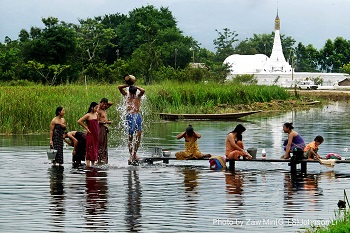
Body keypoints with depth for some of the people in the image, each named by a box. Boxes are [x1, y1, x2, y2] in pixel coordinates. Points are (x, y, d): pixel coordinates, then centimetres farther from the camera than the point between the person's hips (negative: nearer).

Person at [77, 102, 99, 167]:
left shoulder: (96, 114, 11)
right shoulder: (88, 115, -9)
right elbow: (79, 121, -16)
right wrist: (86, 128, -11)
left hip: (96, 135, 7)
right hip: (90, 135, -7)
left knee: (95, 150, 9)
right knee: (89, 150, -9)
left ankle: (93, 165, 15)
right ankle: (88, 165, -10)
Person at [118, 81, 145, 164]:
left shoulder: (138, 96, 10)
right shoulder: (126, 95, 10)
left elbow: (143, 91, -10)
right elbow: (119, 87, 1)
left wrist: (135, 87, 0)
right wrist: (128, 85, 3)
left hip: (138, 116, 1)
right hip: (130, 116, -1)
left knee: (139, 135, -6)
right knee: (130, 136, -3)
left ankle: (135, 153, 2)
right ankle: (131, 155, 1)